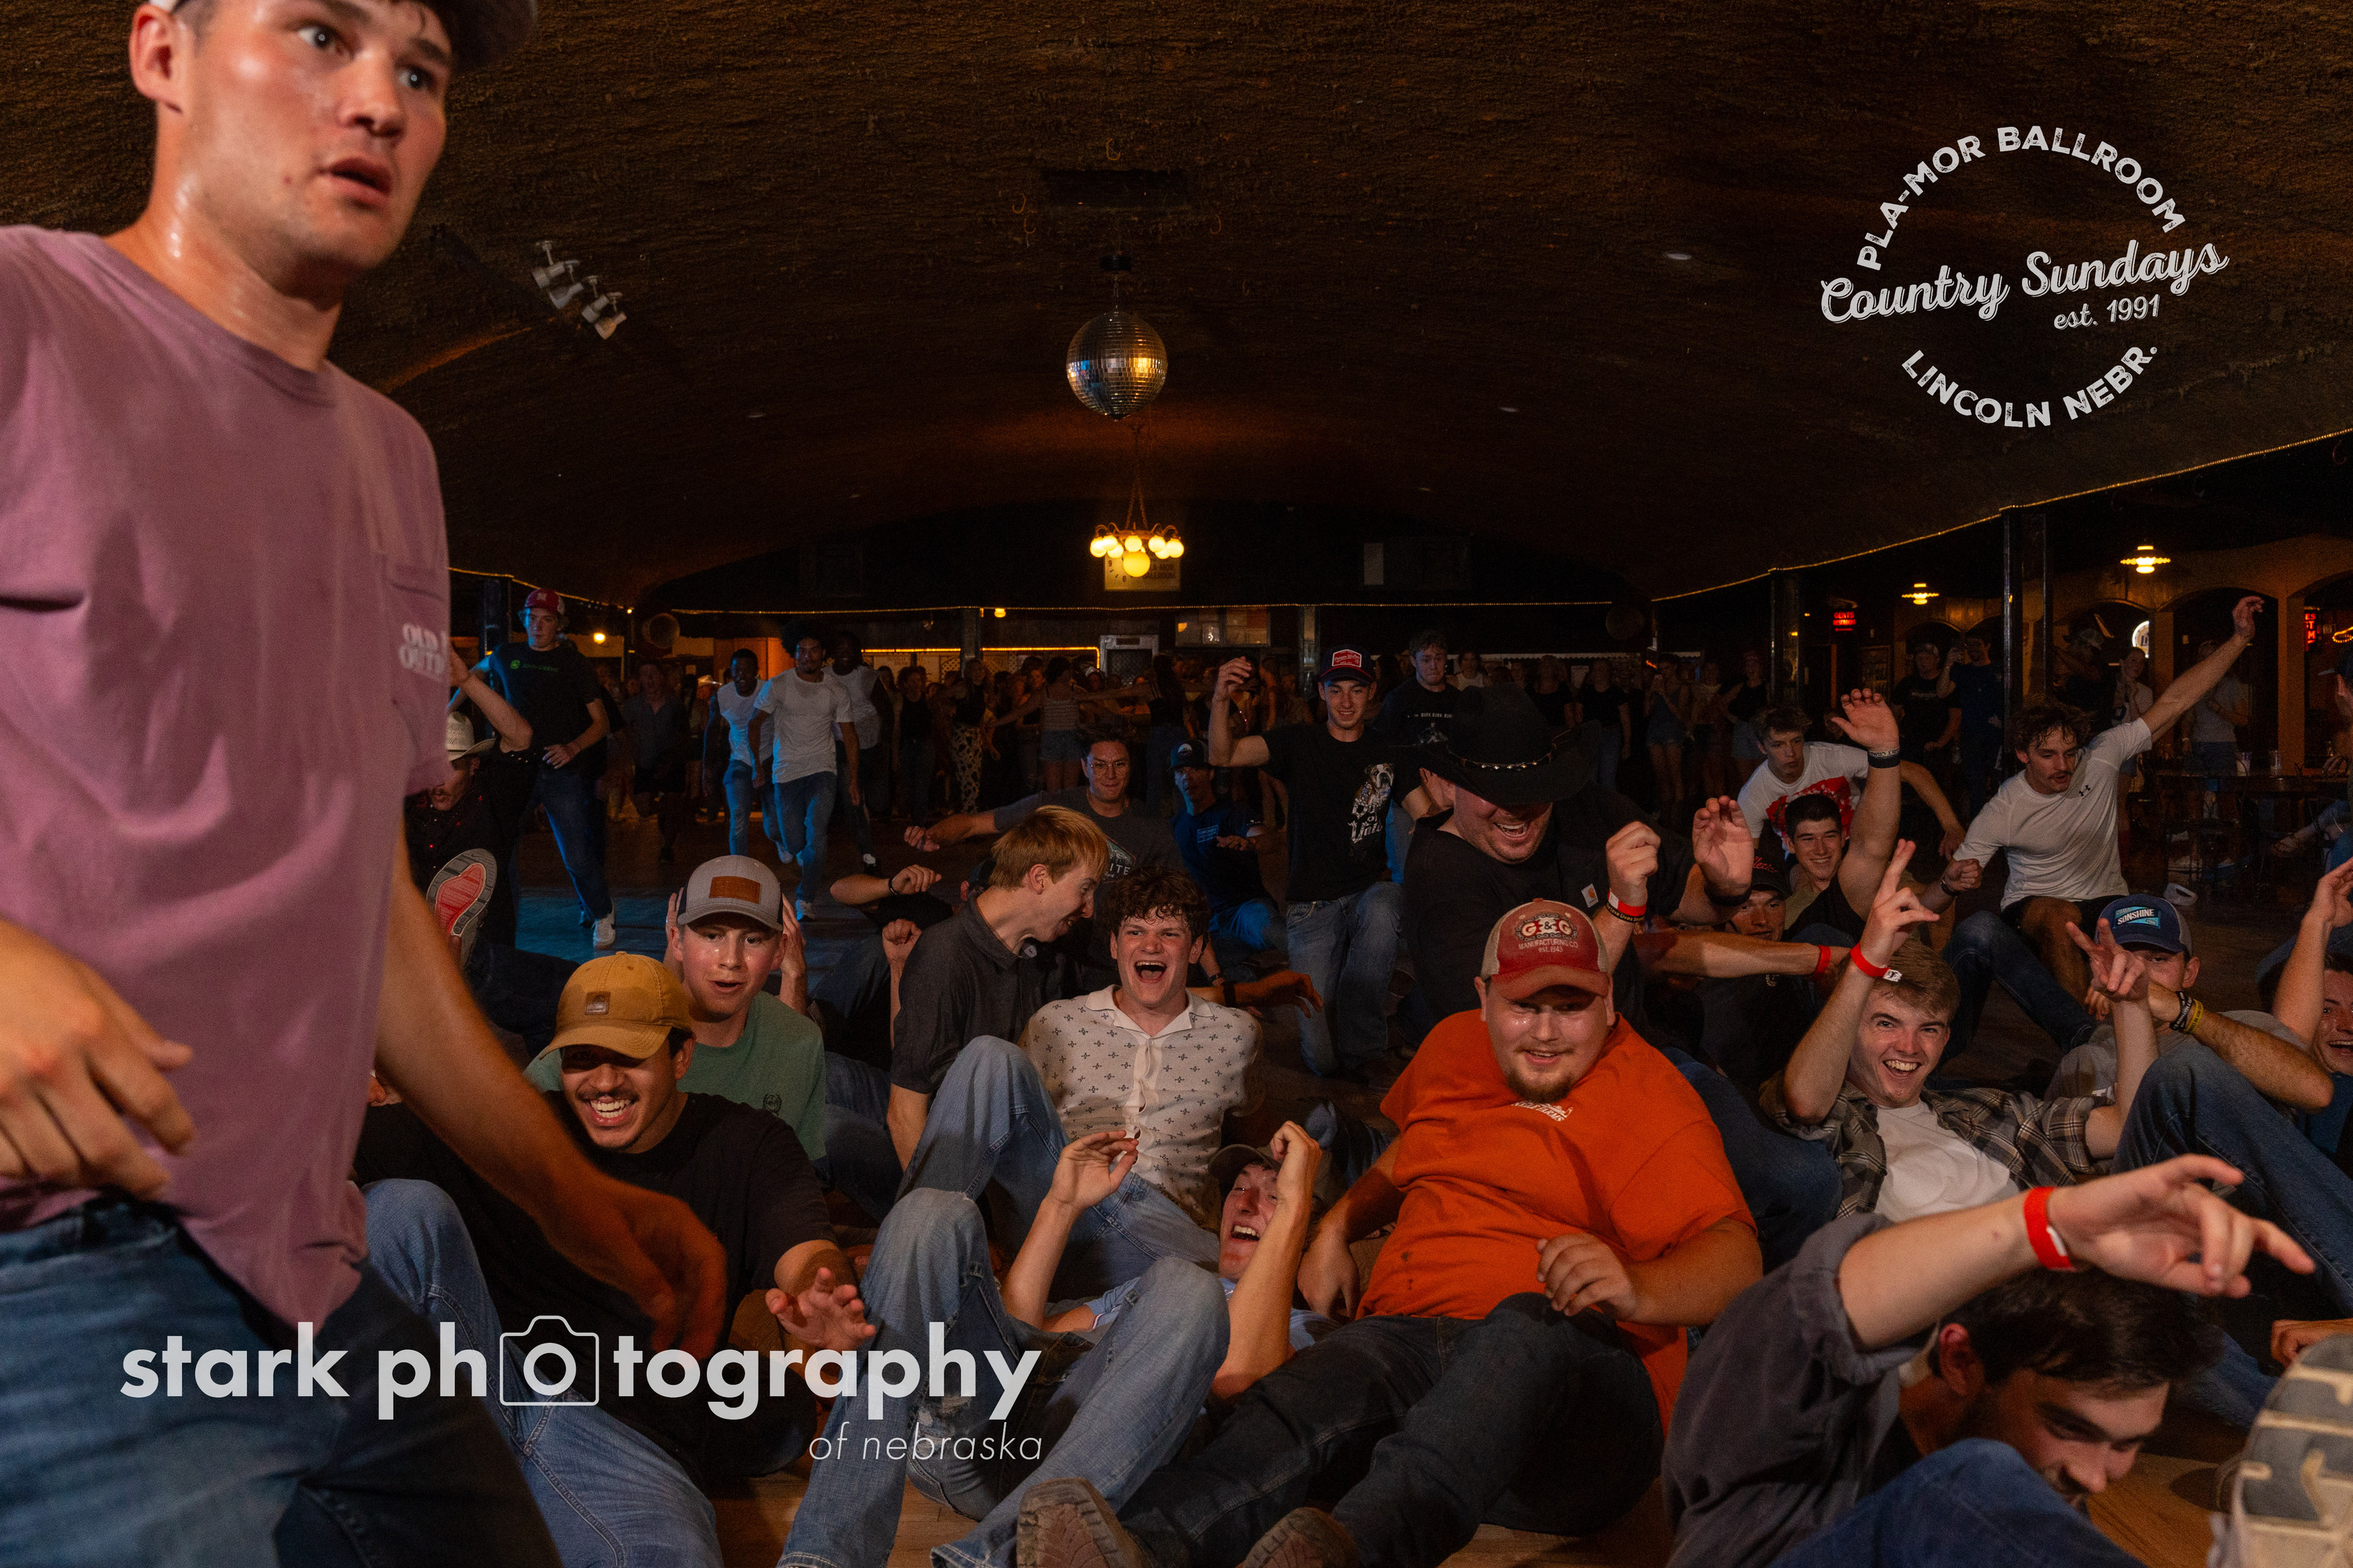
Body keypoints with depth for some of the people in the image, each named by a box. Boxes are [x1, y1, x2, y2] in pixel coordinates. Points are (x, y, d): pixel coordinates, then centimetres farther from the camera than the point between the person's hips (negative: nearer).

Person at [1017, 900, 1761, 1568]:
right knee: (1301, 1399, -33)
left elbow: (1735, 1259, -6)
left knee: (1534, 1328, -42)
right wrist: (1337, 1224, 23)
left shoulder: (1650, 1094, 6)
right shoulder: (1454, 1045, 23)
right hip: (1408, 1332, 4)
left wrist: (1637, 1289, -28)